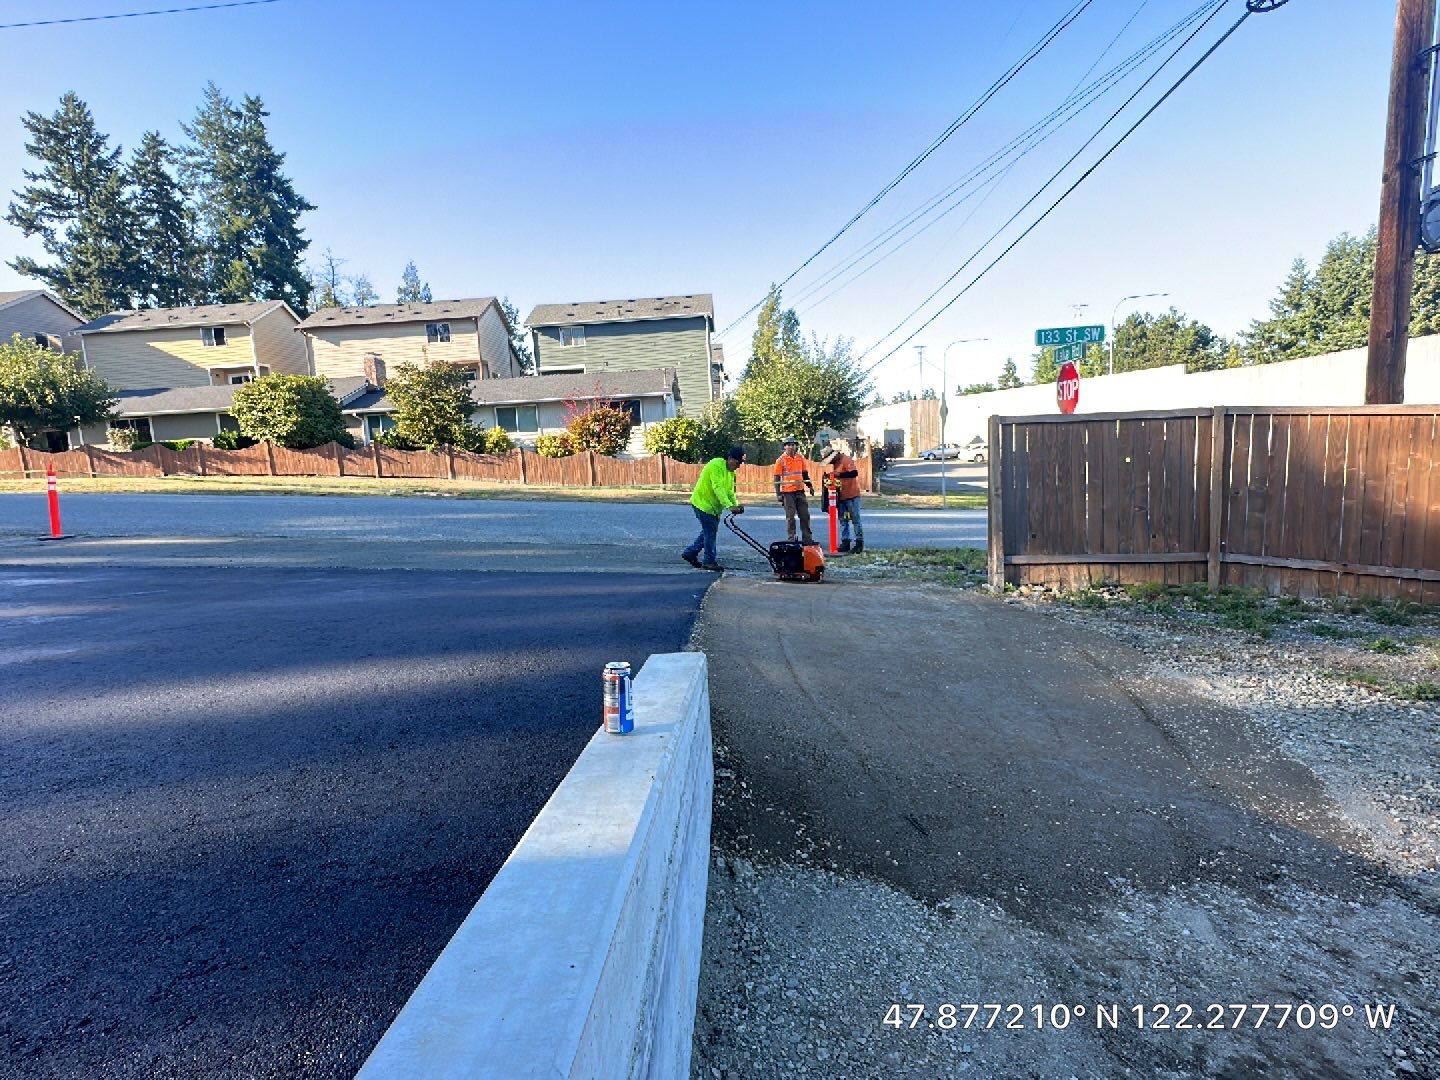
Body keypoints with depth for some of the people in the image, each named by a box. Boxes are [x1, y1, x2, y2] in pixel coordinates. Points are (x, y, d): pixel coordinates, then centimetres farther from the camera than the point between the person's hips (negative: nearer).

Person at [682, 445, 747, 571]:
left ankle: (690, 553, 25)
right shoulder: (716, 465, -22)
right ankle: (710, 562, 2)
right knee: (710, 532, -6)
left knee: (709, 531, 14)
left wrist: (736, 505, -9)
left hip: (713, 505, 10)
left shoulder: (730, 471, 10)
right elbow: (718, 488, -32)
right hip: (703, 503, -10)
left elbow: (730, 491, 9)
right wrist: (729, 506, -40)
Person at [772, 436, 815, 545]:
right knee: (790, 517, 0)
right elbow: (777, 478, -4)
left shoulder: (801, 458, 7)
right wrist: (778, 494, -10)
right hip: (787, 492, -4)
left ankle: (807, 538, 16)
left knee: (805, 515, 7)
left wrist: (810, 485, 6)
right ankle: (791, 539, 9)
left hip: (800, 491, 4)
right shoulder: (781, 460, -4)